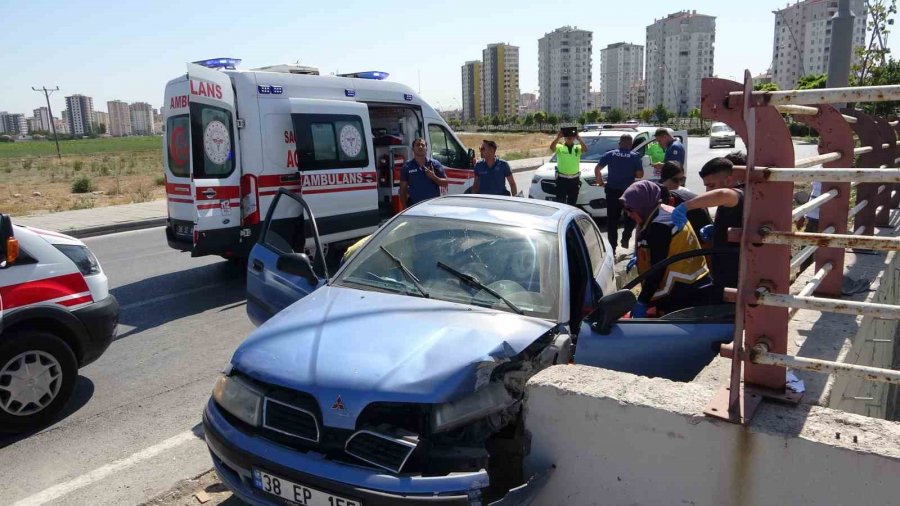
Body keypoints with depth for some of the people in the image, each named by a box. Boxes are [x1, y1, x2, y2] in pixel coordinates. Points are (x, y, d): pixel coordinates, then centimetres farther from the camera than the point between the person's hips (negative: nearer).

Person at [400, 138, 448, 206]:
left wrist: (434, 177, -11)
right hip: (414, 206, 0)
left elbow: (445, 183, 6)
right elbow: (403, 190, 7)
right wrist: (405, 206, -1)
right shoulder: (407, 167, 6)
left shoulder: (435, 164, 6)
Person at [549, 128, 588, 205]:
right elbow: (552, 147, -16)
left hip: (574, 179, 3)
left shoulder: (577, 148, 9)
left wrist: (579, 139, -15)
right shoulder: (559, 147, 3)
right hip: (562, 179, -3)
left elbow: (585, 149, -11)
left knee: (572, 203, 11)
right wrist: (558, 137, -19)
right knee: (560, 201, -4)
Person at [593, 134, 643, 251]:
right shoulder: (635, 156, -4)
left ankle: (612, 245, 10)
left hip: (612, 191, 2)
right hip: (628, 191, -1)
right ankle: (625, 238, 4)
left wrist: (600, 181, 14)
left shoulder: (610, 154, 1)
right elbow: (640, 175, -6)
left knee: (612, 219, 8)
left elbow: (597, 169, 1)